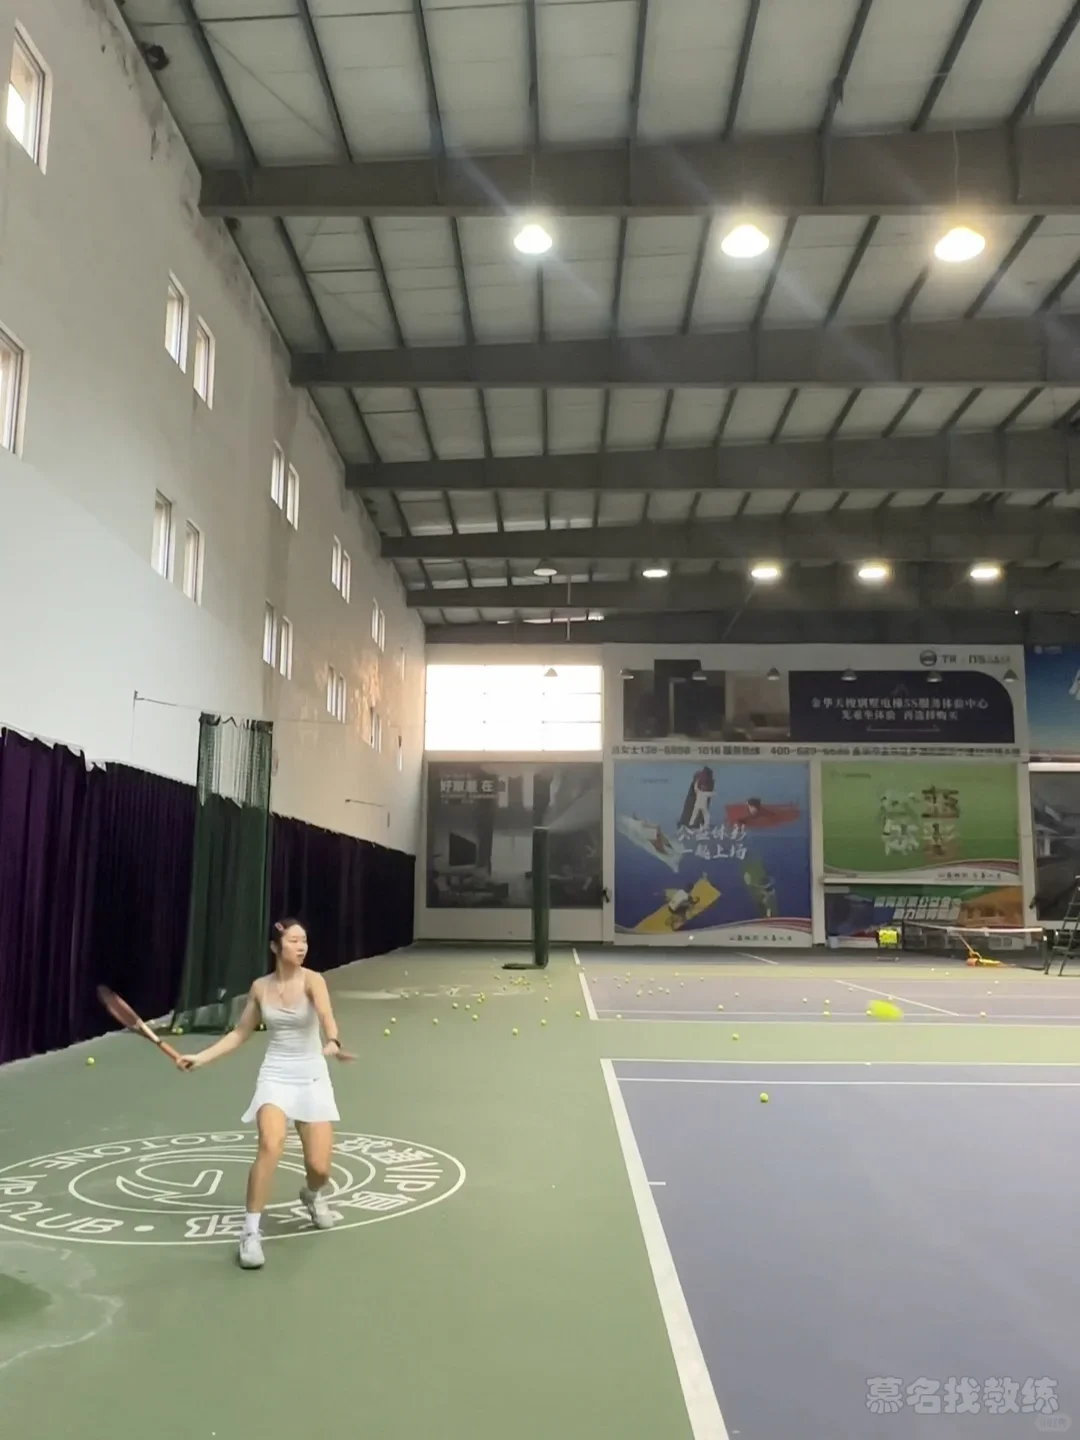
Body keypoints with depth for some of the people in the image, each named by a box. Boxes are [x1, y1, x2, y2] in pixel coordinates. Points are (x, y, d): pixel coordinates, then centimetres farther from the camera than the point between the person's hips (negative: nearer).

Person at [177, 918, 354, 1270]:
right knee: (271, 1146, -26)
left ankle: (312, 1195, 37)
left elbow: (327, 1017, -31)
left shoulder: (312, 981, -11)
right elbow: (240, 1034, 11)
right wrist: (200, 1057, 1)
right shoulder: (260, 987, 0)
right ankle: (251, 1233, -13)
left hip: (312, 1078, -1)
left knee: (320, 1167, -2)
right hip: (275, 1075, 1)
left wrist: (333, 1043, -53)